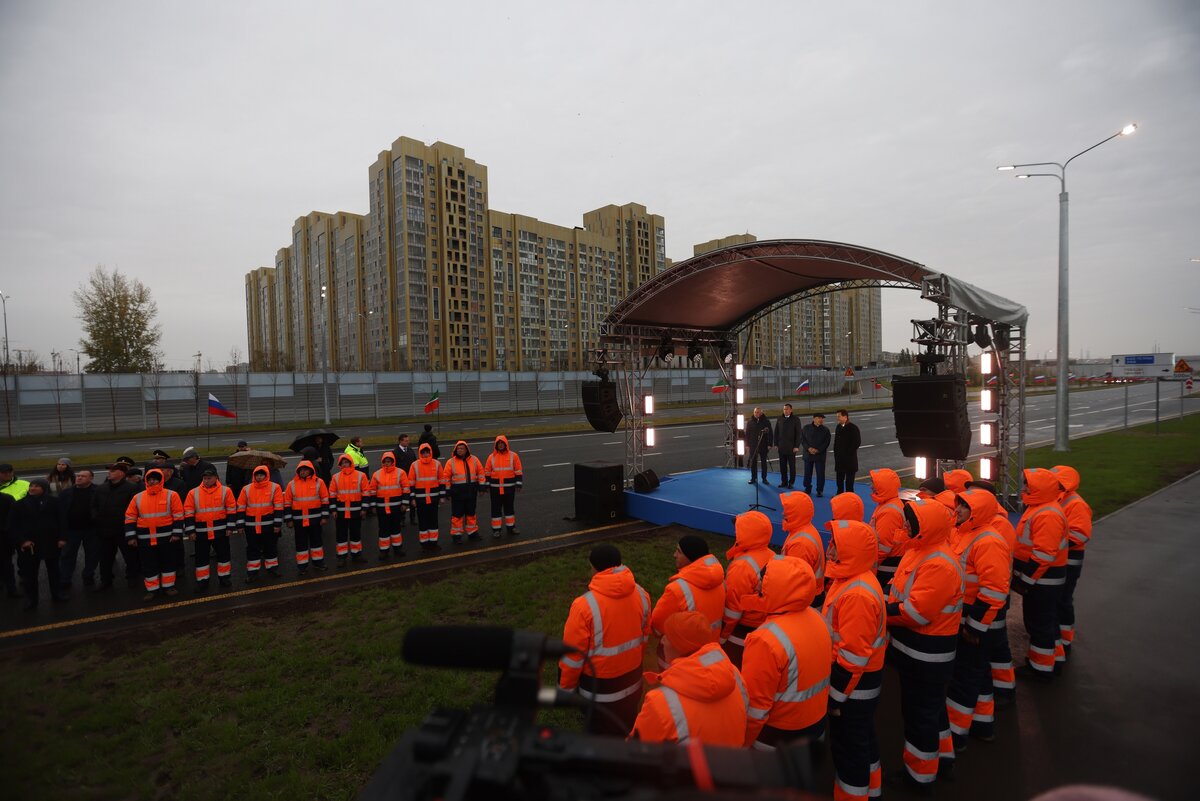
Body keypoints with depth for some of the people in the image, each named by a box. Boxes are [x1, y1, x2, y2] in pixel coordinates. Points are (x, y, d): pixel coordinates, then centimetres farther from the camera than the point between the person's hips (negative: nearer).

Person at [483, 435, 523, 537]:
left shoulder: (513, 455, -2)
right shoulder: (491, 457, 1)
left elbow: (518, 471, -1)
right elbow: (487, 472, 6)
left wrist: (518, 484, -4)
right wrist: (487, 485, 2)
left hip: (509, 486, 0)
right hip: (495, 487, 0)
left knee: (509, 507, 11)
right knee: (496, 508, 5)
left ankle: (511, 527, 23)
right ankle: (496, 529, 14)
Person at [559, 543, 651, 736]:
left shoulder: (585, 605, -28)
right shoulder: (641, 594, -12)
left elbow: (573, 654, -18)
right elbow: (645, 636, 4)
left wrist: (566, 687, -1)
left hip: (599, 686, -4)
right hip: (632, 679, 5)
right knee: (626, 729, 27)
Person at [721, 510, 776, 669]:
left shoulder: (742, 567, -28)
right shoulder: (773, 557, -5)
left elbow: (732, 609, -20)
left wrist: (721, 636, -8)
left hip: (741, 632, -7)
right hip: (764, 627, 7)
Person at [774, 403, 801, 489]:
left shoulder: (795, 420, -3)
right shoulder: (780, 419, 6)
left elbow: (798, 434, -4)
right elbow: (776, 432, 10)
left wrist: (797, 446, -10)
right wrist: (776, 444, 4)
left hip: (791, 447, -3)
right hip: (781, 447, 3)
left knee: (792, 466, 5)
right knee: (782, 465, 7)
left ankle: (791, 482, 12)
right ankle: (784, 481, 15)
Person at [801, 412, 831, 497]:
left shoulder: (825, 430, 0)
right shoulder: (806, 428, 2)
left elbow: (826, 443, -4)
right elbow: (802, 439, 0)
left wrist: (817, 450, -15)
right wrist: (809, 448, -14)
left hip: (820, 455, -1)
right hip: (808, 454, 1)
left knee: (820, 473, 1)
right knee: (807, 472, 8)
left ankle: (820, 490, 12)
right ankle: (807, 488, 22)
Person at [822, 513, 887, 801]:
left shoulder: (857, 594, -31)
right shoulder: (853, 580, 1)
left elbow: (852, 656, -27)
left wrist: (836, 696, -18)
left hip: (853, 684, -9)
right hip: (861, 678, 9)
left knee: (848, 744, 9)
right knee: (862, 735, 26)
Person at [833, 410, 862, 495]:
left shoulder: (853, 428, -12)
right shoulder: (838, 427, 9)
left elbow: (857, 443, -13)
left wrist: (849, 452, -12)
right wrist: (836, 453, 9)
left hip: (850, 458, -6)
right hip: (839, 457, 6)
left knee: (849, 478, 2)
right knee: (839, 477, 12)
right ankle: (839, 493, 24)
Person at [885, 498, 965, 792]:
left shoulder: (939, 564, -28)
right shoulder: (920, 550, 3)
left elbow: (916, 611, -30)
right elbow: (903, 593, 10)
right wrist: (885, 608, -5)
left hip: (926, 654, -9)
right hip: (917, 649, 9)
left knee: (919, 711, 9)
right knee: (930, 705, 26)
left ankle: (920, 773, 27)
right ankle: (941, 755, 45)